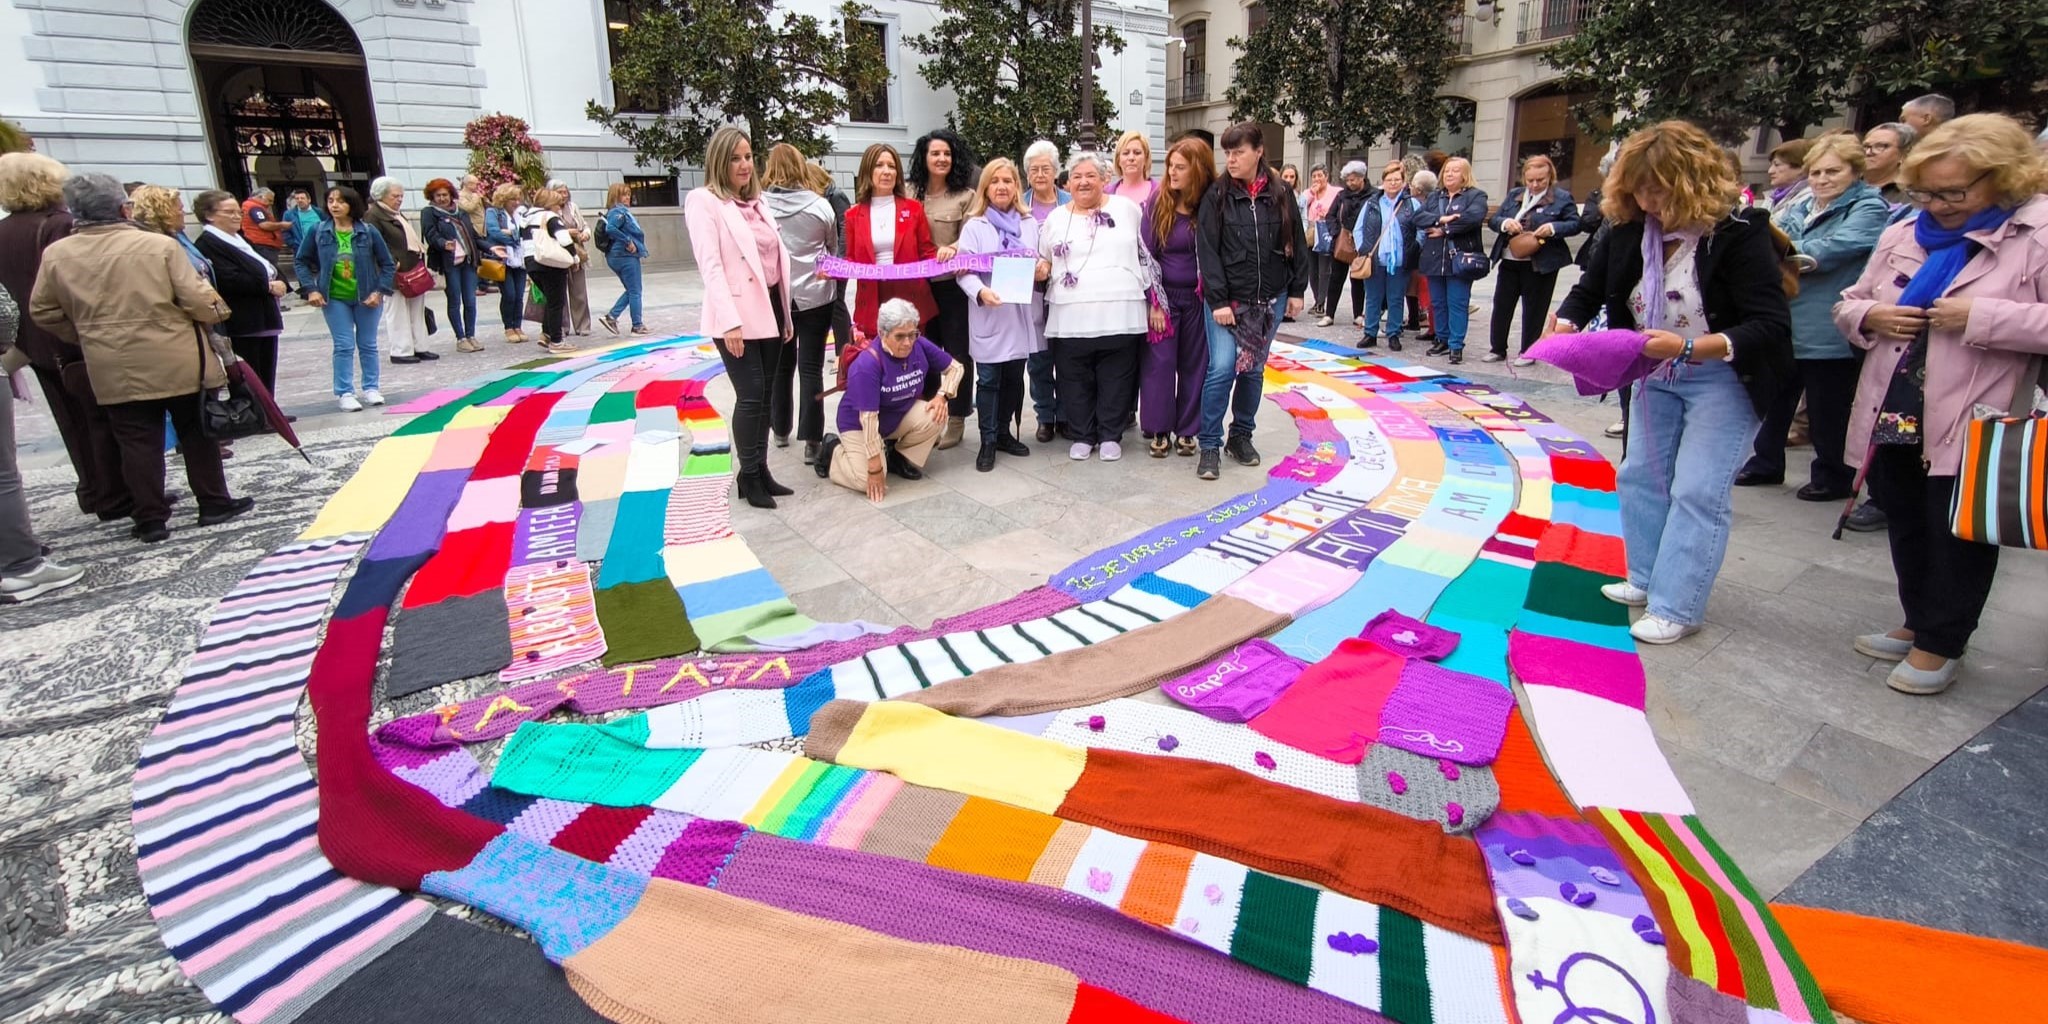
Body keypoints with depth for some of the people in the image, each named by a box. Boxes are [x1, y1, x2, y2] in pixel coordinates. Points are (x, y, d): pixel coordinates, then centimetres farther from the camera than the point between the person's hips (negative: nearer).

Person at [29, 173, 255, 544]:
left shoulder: (56, 253, 2)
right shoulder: (159, 245, -10)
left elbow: (43, 310, 9)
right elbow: (197, 299, -13)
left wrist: (83, 337, 22)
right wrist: (216, 311, 8)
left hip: (113, 368, 3)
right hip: (177, 361, -2)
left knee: (138, 442, 7)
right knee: (196, 433, 10)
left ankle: (150, 519, 10)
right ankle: (214, 503, 15)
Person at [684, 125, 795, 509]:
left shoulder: (756, 202, 16)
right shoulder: (703, 201, -6)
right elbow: (710, 264, -15)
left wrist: (787, 313, 13)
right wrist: (730, 320, -23)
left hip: (769, 309, 7)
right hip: (738, 315, -7)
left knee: (765, 395, 9)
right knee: (751, 396, -7)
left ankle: (761, 471, 18)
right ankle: (749, 477, 6)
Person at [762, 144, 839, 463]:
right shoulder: (820, 205, -5)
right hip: (815, 294, -1)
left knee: (781, 365, 15)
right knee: (811, 367, 1)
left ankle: (780, 430, 28)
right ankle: (811, 440, -3)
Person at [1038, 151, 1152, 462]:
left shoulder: (1127, 209, 7)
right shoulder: (1055, 219, 11)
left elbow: (1148, 251, 14)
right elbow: (1043, 261, 19)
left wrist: (1153, 295, 10)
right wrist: (1042, 268, -3)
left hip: (1119, 314, -1)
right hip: (1070, 316, 1)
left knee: (1115, 380, 4)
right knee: (1075, 381, 6)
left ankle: (1111, 436, 17)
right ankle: (1081, 436, 19)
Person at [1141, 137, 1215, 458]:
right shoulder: (1158, 202, -5)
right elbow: (1146, 254, -3)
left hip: (1197, 298, 1)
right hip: (1164, 296, 0)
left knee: (1194, 364, 8)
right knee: (1159, 363, 1)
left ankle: (1187, 431, 18)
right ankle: (1159, 431, 12)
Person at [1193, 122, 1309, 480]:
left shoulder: (1280, 195, 5)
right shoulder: (1216, 196, -3)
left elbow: (1296, 245, 10)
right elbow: (1207, 251, -8)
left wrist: (1297, 290, 6)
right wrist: (1218, 300, -15)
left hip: (1269, 300, 3)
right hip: (1227, 300, -3)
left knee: (1253, 370, 10)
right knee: (1222, 368, -12)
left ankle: (1241, 435, 25)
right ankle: (1210, 446, -2)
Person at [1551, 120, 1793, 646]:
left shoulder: (1739, 233, -23)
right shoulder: (1628, 230, -8)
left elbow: (1771, 326, -26)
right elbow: (1589, 289, 3)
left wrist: (1690, 347, -41)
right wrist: (1566, 326, -19)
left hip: (1724, 377, -6)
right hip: (1657, 374, 7)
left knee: (1697, 492, -7)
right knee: (1640, 476, 13)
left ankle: (1675, 608, 1)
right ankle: (1647, 580, 28)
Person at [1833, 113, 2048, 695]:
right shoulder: (1901, 236, 10)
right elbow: (1848, 305, 17)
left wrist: (1982, 317, -22)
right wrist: (1868, 316, -4)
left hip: (1969, 428, -5)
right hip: (1893, 417, 6)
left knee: (1959, 537, 7)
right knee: (1907, 530, 17)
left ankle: (1940, 642, 21)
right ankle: (1919, 623, 34)